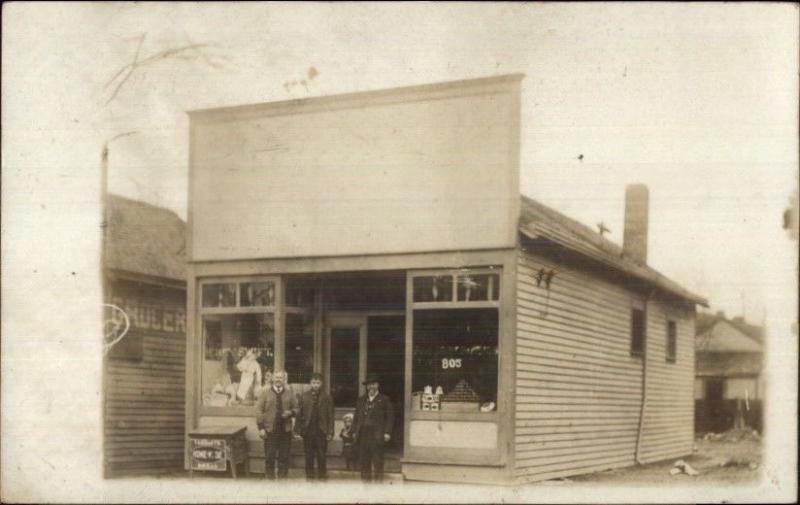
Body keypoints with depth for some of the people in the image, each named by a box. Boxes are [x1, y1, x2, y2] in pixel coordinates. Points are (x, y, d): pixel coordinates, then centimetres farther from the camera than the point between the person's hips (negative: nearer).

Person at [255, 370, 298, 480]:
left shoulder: (290, 394, 9)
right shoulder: (265, 394, 3)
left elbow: (296, 409, 14)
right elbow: (259, 410, 0)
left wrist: (291, 412, -10)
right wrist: (261, 428, -7)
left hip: (285, 430, 2)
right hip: (270, 430, -2)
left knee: (284, 457, 4)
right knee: (269, 457, 0)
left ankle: (283, 478, 13)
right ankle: (270, 478, 9)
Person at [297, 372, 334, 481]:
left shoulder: (327, 397, 3)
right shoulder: (304, 397, 7)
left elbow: (330, 416, 1)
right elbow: (299, 415, 4)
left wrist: (330, 432, -5)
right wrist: (299, 429, -3)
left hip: (321, 431, -1)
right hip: (308, 430, 1)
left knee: (321, 456, 0)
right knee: (309, 456, 6)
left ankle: (322, 476, 7)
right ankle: (309, 477, 13)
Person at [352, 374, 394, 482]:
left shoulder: (384, 400, 5)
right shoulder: (361, 400, 18)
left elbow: (390, 417, 1)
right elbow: (356, 416, 19)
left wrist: (387, 432, -7)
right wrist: (354, 431, 9)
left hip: (377, 436, -4)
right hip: (363, 435, 4)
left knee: (377, 461, -5)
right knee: (364, 461, 5)